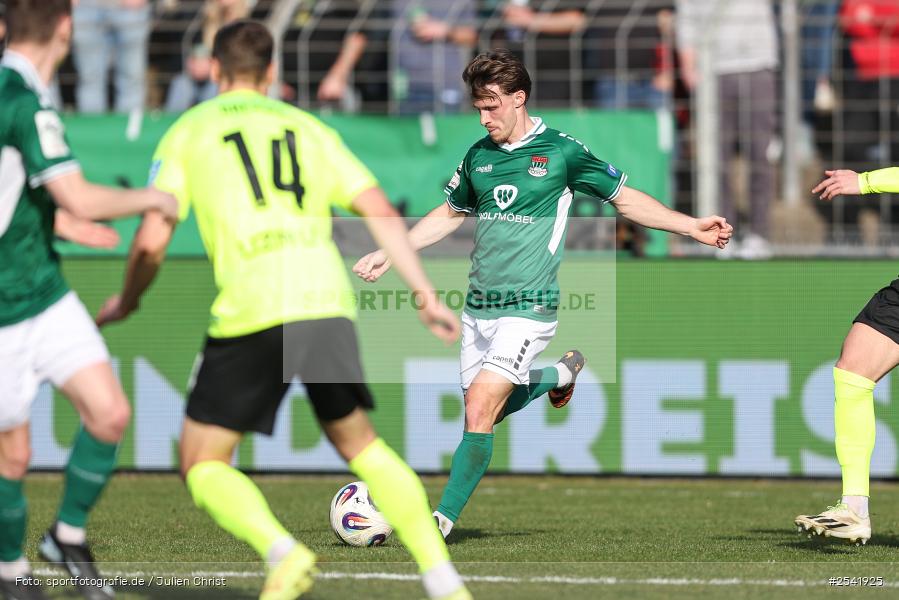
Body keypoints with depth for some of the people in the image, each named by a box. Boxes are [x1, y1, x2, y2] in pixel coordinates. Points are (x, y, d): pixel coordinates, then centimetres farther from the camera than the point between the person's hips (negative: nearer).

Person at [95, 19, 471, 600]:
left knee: (203, 464, 7)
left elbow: (152, 241, 4)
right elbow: (382, 212, 12)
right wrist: (425, 293, 13)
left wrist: (127, 302, 22)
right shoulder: (307, 127, 22)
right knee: (360, 444, 22)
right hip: (328, 301, 4)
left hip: (252, 310, -4)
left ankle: (283, 553, -19)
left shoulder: (189, 131, 12)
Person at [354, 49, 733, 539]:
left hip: (527, 308, -6)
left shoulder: (561, 151, -5)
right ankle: (562, 373, 37)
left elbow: (626, 199, 5)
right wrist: (389, 254, 19)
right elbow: (450, 214, 25)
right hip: (478, 308, 6)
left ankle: (444, 518, -11)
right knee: (489, 408, 10)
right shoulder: (479, 155, 9)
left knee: (480, 411, -17)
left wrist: (691, 227, -3)